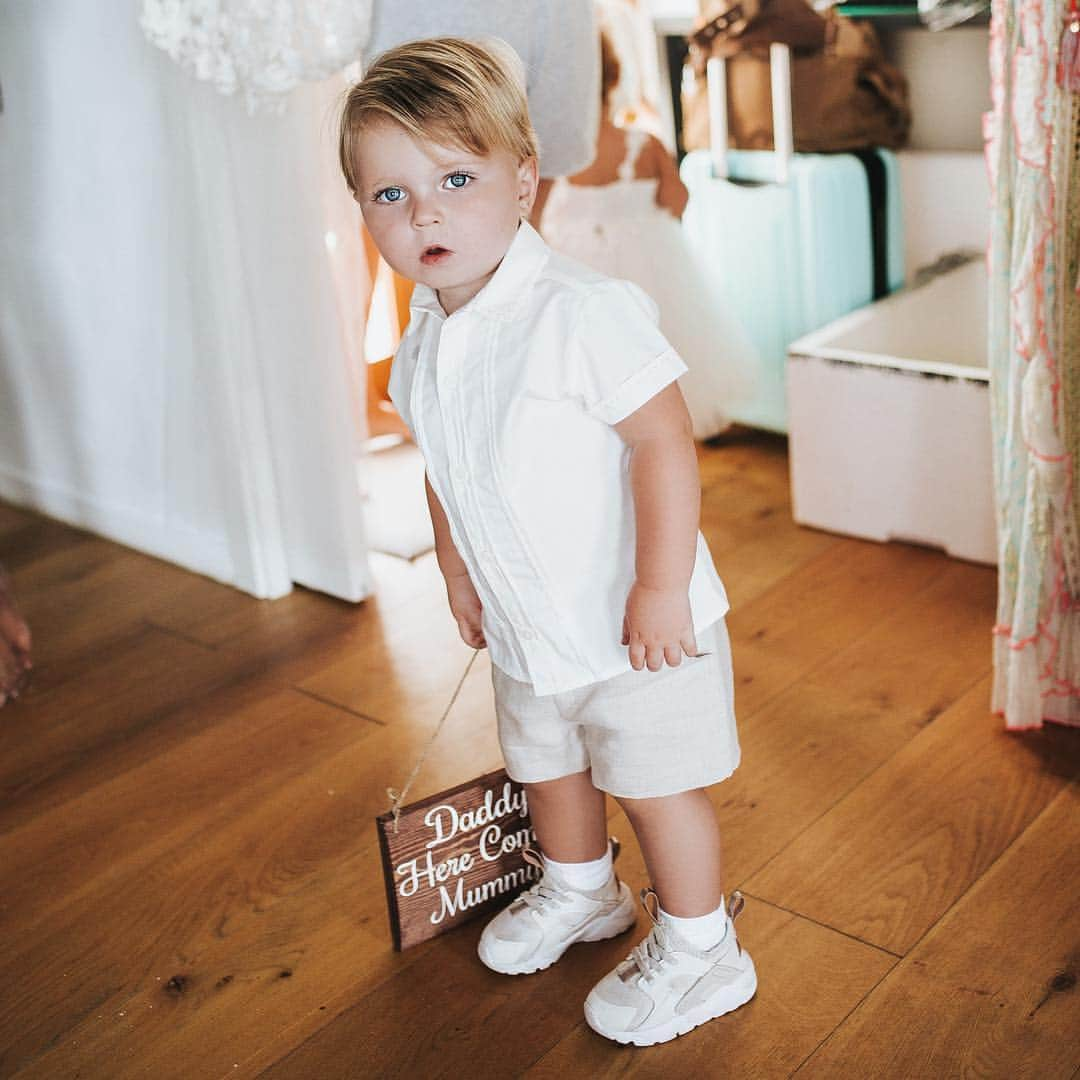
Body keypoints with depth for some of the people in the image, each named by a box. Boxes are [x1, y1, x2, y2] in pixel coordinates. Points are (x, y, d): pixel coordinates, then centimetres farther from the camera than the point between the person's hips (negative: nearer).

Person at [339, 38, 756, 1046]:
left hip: (635, 624, -8)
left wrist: (661, 589, -27)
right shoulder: (420, 347, 0)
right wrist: (456, 571, 17)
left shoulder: (582, 311, -26)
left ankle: (698, 953, 30)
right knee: (546, 766, 26)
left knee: (654, 786, 7)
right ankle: (576, 891, 54)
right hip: (527, 627, 8)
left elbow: (664, 443, -27)